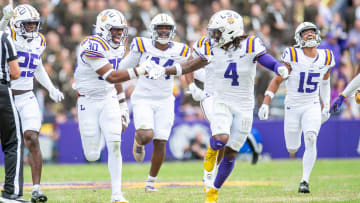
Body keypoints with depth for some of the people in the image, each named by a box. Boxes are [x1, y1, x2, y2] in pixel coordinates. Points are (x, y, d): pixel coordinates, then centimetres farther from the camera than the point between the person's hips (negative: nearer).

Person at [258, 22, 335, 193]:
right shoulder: (292, 57, -14)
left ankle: (305, 180, -17)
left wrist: (326, 107, 17)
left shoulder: (326, 59, -2)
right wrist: (265, 104, -12)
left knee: (310, 140, -21)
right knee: (292, 148, 6)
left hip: (312, 107, 1)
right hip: (292, 107, -1)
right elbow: (277, 80, -7)